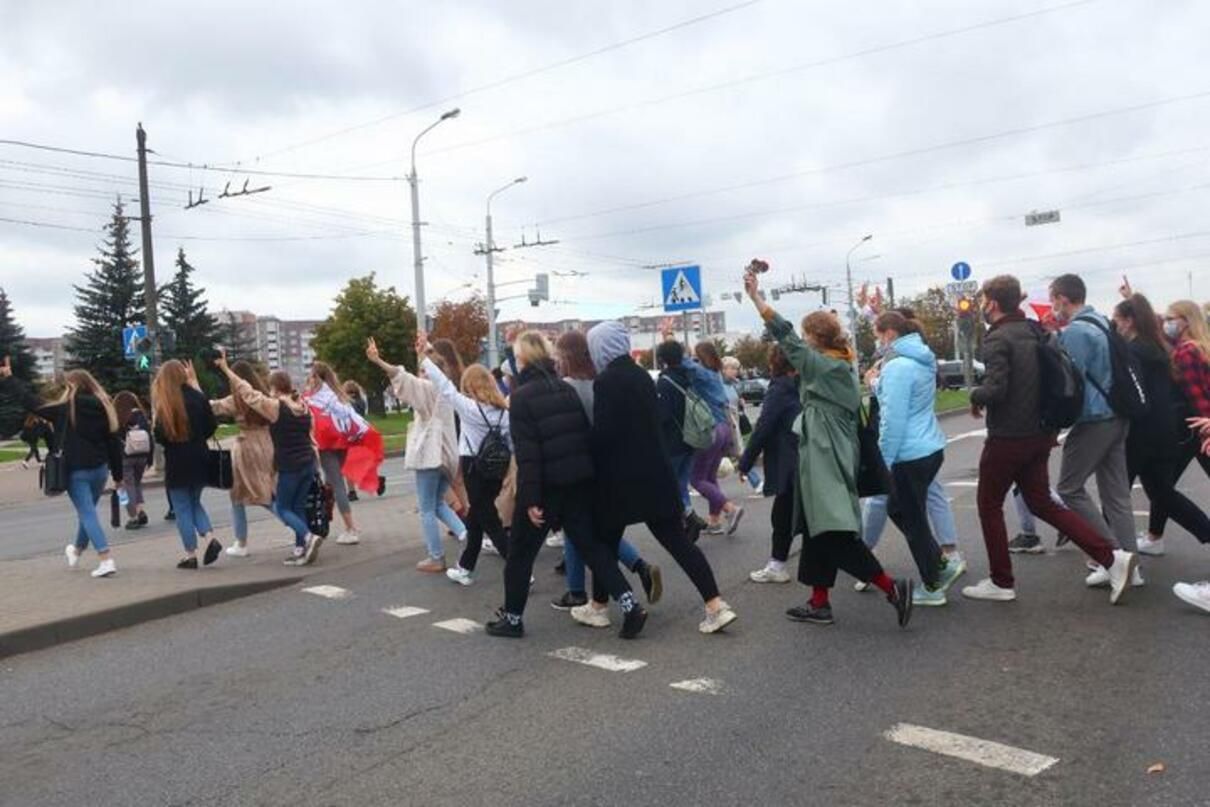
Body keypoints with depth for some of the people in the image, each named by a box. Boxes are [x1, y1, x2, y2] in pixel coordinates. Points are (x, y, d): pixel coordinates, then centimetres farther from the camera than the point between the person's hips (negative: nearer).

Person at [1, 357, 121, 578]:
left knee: (87, 514, -2)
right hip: (100, 469, 5)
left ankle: (106, 559, -13)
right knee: (87, 511, 22)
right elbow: (114, 443, 3)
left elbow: (32, 403, -4)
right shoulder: (103, 407, 1)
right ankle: (77, 549, 44)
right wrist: (117, 474, 10)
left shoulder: (65, 408, -10)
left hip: (76, 471, -5)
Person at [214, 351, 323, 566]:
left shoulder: (274, 406, -12)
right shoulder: (303, 406, 8)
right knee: (298, 506, 13)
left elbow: (247, 392, -10)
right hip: (309, 463, 6)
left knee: (282, 508, 6)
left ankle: (308, 537, -14)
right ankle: (301, 549, 11)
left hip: (289, 466, -6)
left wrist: (226, 368, -4)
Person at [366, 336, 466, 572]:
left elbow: (405, 378, -27)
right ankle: (464, 534, 1)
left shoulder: (428, 387, -10)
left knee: (427, 510, 1)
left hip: (430, 454, -8)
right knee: (438, 503, 21)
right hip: (445, 453, 8)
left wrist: (378, 361, -35)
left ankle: (436, 559, 5)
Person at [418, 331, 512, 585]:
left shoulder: (469, 408, -13)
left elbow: (445, 387, -12)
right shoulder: (504, 412, 2)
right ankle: (465, 568, 29)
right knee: (476, 517, 19)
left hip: (474, 467, -6)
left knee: (490, 522, -1)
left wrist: (424, 356, -7)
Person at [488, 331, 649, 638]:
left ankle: (512, 618, 22)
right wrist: (586, 474, 16)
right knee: (591, 545, 12)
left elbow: (527, 453, -17)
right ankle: (630, 605, 2)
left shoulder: (521, 396, -11)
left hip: (547, 485, -6)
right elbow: (587, 435, 10)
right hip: (579, 481, 6)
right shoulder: (567, 389, 9)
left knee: (520, 551, 11)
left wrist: (530, 498, -17)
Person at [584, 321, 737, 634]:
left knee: (606, 540, 12)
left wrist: (592, 468, -2)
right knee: (676, 539, 4)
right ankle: (716, 606, -2)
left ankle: (598, 606, 26)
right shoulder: (642, 375, 10)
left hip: (620, 478, -6)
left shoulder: (605, 382, -13)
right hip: (655, 473, 6)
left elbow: (602, 433, -16)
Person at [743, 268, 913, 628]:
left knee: (836, 536, -9)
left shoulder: (822, 366, -14)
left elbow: (785, 336, -14)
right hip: (830, 459, 10)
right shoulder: (842, 366, 12)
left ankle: (892, 588, -7)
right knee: (819, 533, 13)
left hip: (827, 462, -10)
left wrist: (756, 296, -11)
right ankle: (819, 603, 18)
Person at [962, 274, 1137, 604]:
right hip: (1039, 434, 8)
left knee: (989, 504, 8)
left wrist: (975, 396, -6)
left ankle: (1001, 582, 16)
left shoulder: (997, 339, -17)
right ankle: (1112, 558, 5)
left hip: (1008, 437, -8)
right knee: (1041, 503, 15)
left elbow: (994, 389, -27)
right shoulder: (1035, 332, 8)